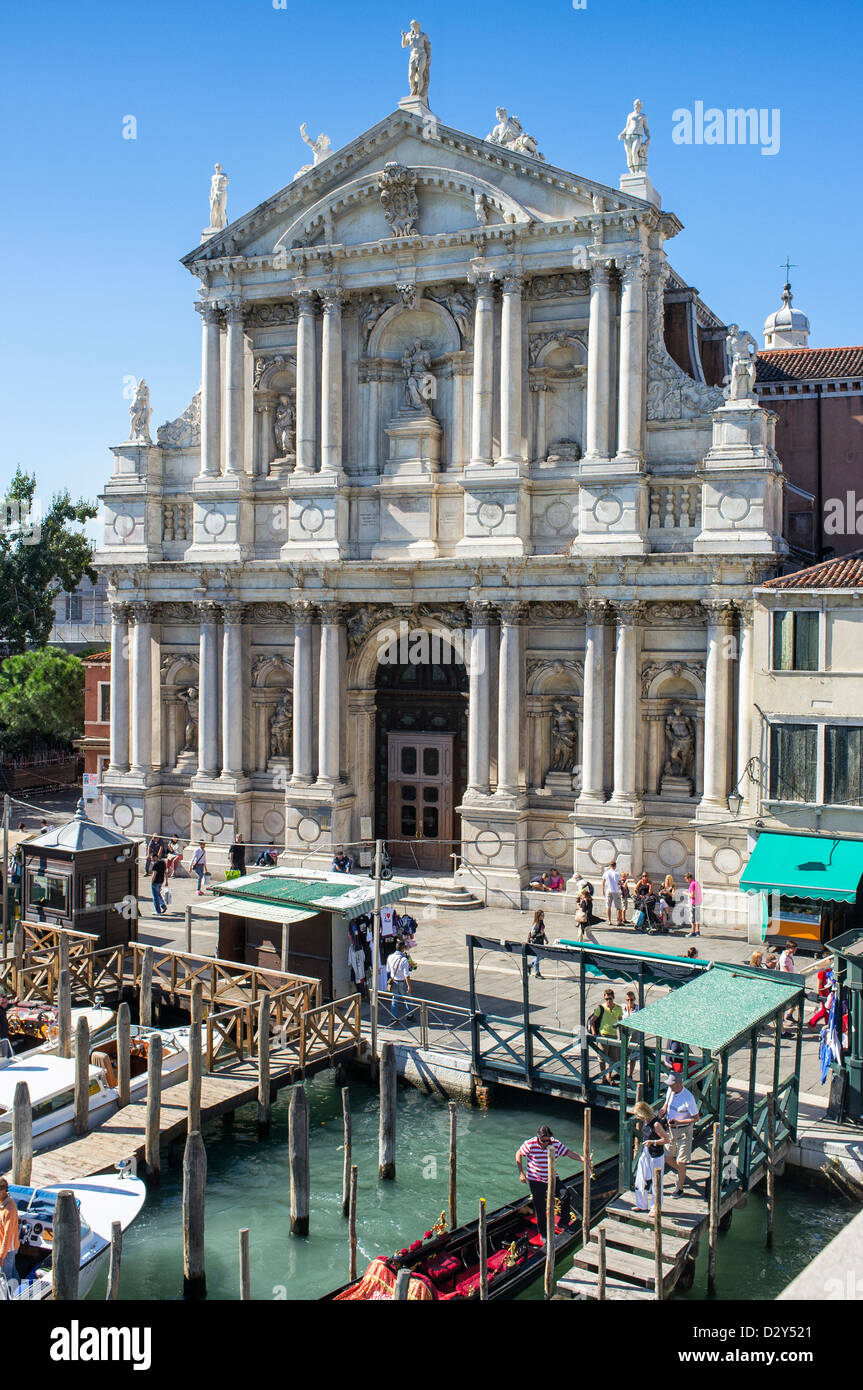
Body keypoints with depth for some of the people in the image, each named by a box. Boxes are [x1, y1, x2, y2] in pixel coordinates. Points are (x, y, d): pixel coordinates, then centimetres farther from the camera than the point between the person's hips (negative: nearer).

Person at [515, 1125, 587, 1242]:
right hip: (535, 1180, -3)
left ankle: (564, 1223, 15)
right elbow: (518, 1155, -5)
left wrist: (582, 1159, -28)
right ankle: (543, 1234, 21)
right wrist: (521, 1173, -7)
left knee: (565, 1197, -7)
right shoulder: (530, 1145, -20)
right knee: (540, 1208, 3)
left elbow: (569, 1152, -12)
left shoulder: (556, 1143, -12)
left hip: (552, 1178, 3)